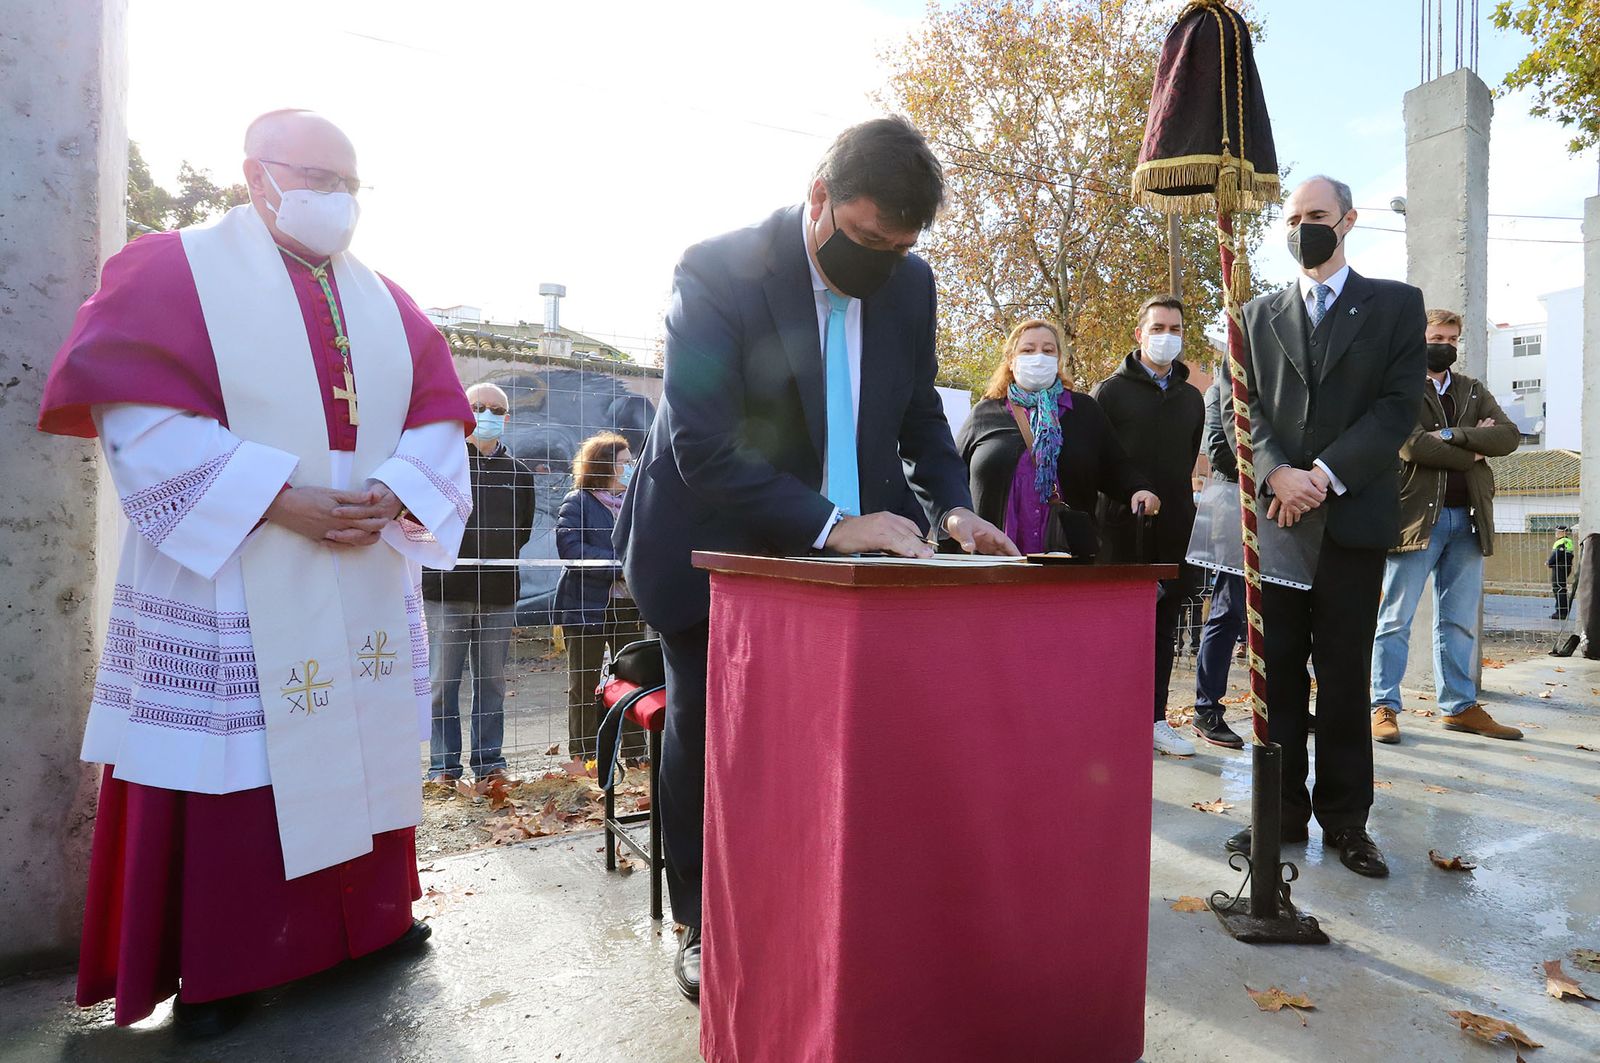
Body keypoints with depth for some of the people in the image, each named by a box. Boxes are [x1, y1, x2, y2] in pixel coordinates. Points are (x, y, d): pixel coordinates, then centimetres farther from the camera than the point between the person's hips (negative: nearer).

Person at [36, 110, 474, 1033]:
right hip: (231, 584, -4)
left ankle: (374, 913, 29)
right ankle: (215, 969, 20)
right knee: (229, 755, 1)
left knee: (362, 742, 11)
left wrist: (395, 493, -11)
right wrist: (277, 500, -20)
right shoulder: (173, 271, 0)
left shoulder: (384, 301, 14)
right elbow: (137, 413, -11)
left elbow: (439, 415, 8)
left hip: (367, 582, 5)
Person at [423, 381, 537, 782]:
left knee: (492, 680, 9)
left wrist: (499, 559, 8)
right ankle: (444, 764, 13)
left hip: (499, 592, 3)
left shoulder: (519, 472, 12)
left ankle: (488, 759, 19)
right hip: (448, 588, -3)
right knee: (444, 680, 2)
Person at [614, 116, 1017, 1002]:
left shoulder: (910, 282, -3)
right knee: (706, 732, 7)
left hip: (845, 546, 4)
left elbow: (919, 414, 8)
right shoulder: (718, 271, -20)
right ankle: (704, 931, 27)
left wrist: (951, 503, -11)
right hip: (717, 551, -3)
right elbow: (702, 447, -27)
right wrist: (833, 525, -35)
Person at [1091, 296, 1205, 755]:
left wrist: (1177, 504, 14)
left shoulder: (1191, 397, 16)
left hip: (1175, 529, 5)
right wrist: (1123, 499, -7)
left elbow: (1189, 460, 21)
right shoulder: (1111, 390, 0)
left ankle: (1155, 718, 18)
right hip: (1124, 528, -5)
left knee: (1164, 626, 9)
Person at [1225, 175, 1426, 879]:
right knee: (1277, 670, 4)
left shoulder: (1396, 304, 9)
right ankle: (1282, 810, 13)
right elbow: (1246, 408, 6)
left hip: (1352, 515, -2)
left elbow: (1400, 404, -2)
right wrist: (1277, 473, -12)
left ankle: (1344, 818, 15)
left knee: (1344, 675, 4)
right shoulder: (1259, 315, 15)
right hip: (1275, 516, 2)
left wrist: (1327, 474, -14)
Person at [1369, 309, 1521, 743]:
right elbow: (1412, 445, -15)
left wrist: (1452, 435, -12)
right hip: (1417, 517, -6)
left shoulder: (1474, 392, 18)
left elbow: (1509, 435, 2)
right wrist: (1473, 451, -4)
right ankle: (1385, 707, 3)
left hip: (1467, 518, 6)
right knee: (1396, 618, -2)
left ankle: (1459, 706, 19)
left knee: (1460, 622, 11)